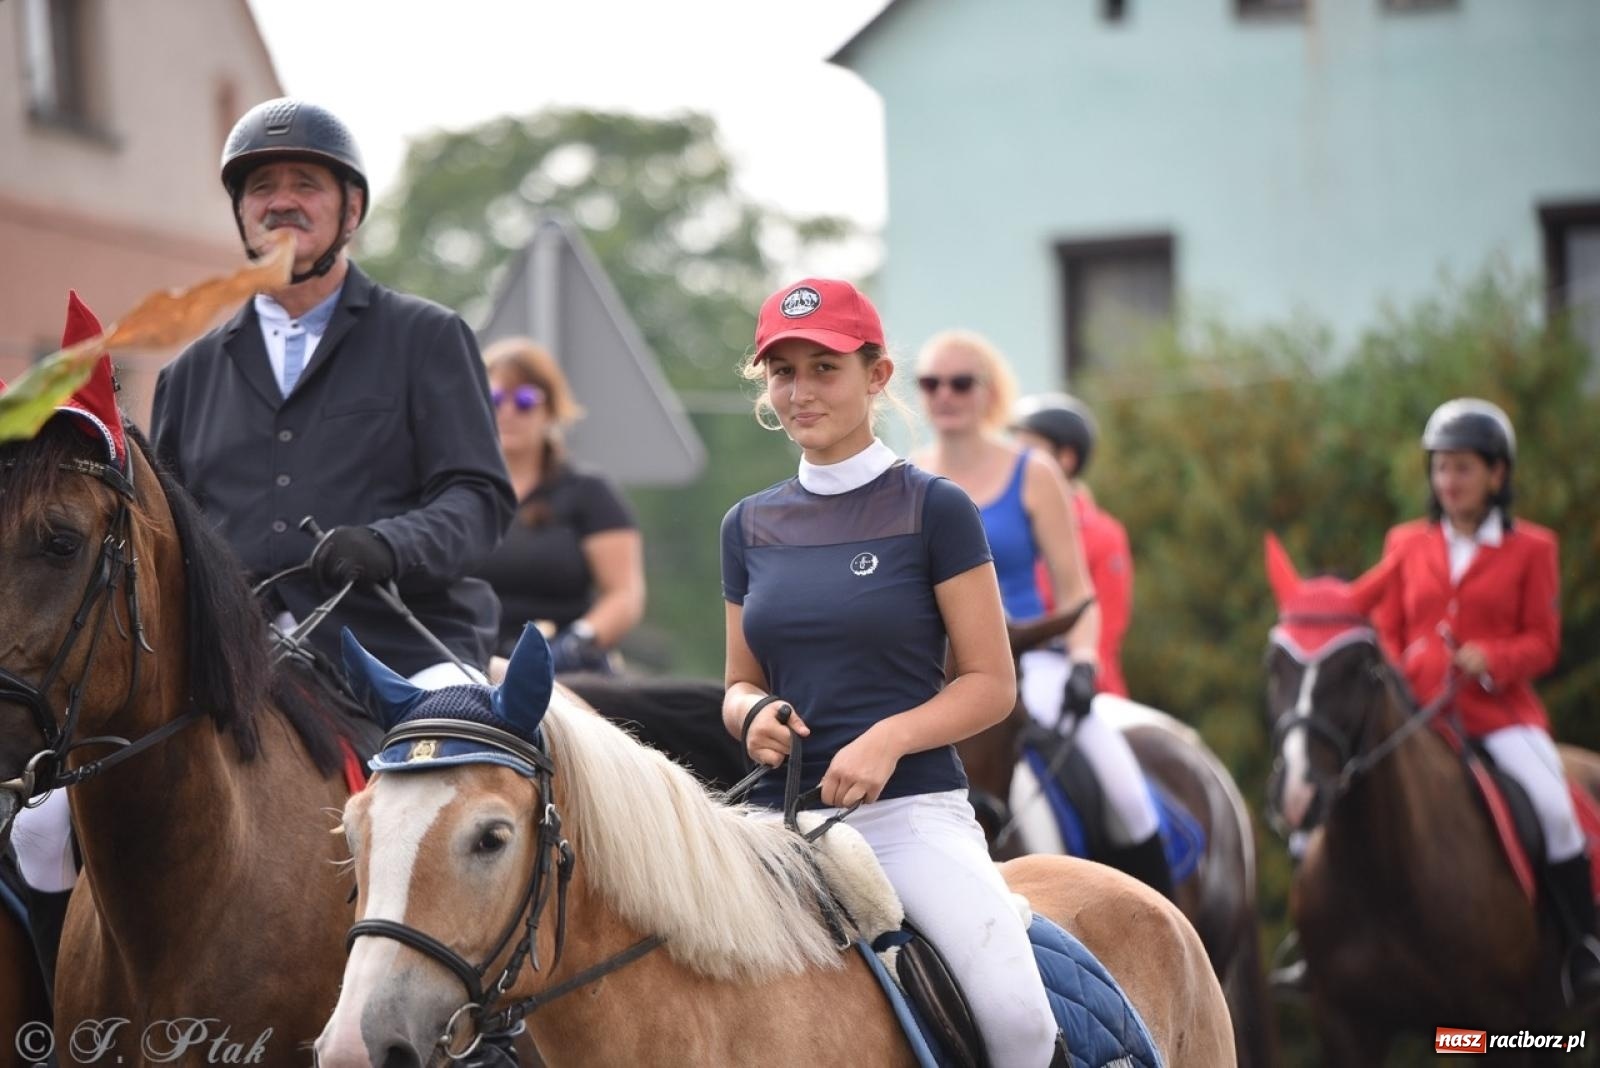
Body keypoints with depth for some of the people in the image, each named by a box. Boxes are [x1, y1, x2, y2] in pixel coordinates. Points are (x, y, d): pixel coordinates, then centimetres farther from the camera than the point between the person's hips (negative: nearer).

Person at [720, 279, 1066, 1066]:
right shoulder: (750, 525, 13)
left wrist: (888, 738, -18)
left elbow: (991, 684, -2)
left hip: (913, 808, -4)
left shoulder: (934, 510, 0)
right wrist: (755, 714, -4)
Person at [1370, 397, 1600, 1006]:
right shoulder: (1405, 545, 11)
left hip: (1501, 711, -3)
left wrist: (1493, 659, -19)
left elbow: (1542, 642, 0)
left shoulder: (1530, 549, 4)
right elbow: (1385, 634, 12)